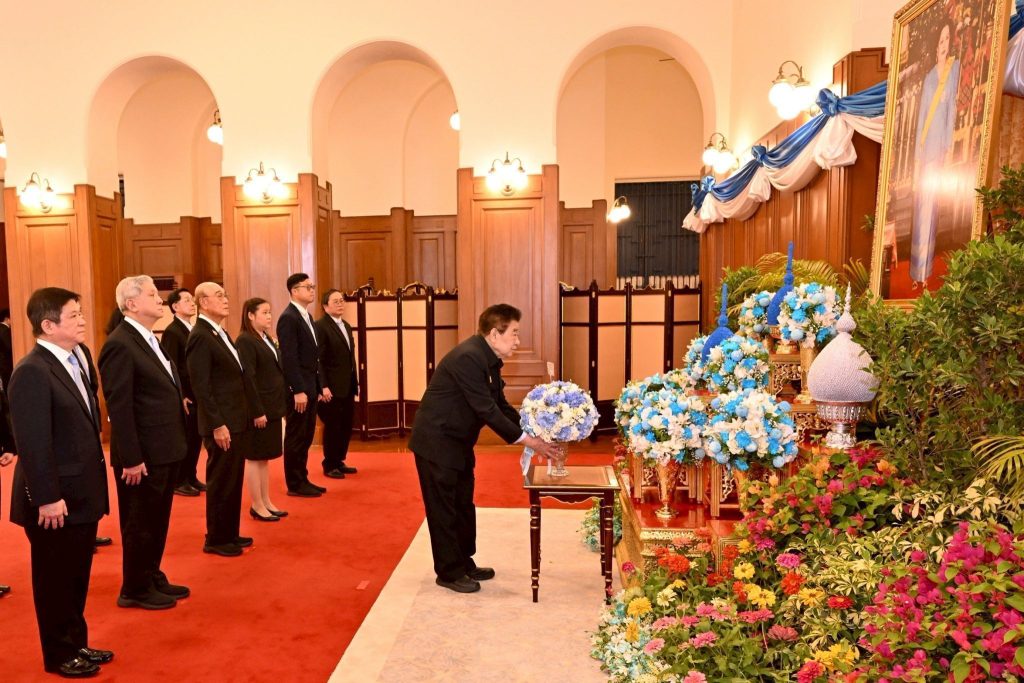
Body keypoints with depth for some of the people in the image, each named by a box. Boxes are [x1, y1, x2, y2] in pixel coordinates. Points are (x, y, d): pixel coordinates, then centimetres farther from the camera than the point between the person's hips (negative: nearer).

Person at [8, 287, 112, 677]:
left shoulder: (75, 361, 9)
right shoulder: (32, 372, -18)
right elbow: (33, 442, -21)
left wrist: (94, 483, 12)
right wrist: (48, 498, -21)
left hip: (82, 493, 8)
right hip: (57, 500, -8)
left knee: (77, 576, 20)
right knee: (54, 580, 10)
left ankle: (76, 644, 35)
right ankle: (59, 655, 26)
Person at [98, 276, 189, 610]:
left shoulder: (149, 339, 12)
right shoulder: (120, 345, -18)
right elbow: (119, 407, -21)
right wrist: (131, 459, -21)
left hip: (165, 450, 9)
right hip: (143, 454, -9)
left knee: (158, 521, 20)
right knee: (140, 524, 7)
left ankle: (153, 578, 34)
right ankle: (135, 589, 23)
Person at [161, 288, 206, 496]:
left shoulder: (194, 330, 12)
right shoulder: (172, 332, -13)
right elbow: (171, 368, -17)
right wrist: (180, 397, -19)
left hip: (198, 395, 7)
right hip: (184, 398, -7)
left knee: (196, 439, 13)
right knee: (183, 440, 3)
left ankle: (191, 477, 25)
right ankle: (179, 481, 15)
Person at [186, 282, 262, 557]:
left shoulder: (222, 334, 14)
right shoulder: (200, 337, -15)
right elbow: (201, 387, -20)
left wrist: (255, 410, 15)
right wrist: (217, 425, -22)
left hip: (239, 421, 9)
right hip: (223, 425, -9)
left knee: (233, 482, 17)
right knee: (220, 483, 4)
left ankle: (230, 534, 29)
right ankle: (215, 540, 18)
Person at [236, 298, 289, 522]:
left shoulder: (267, 338, 13)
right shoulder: (245, 341, -14)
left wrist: (282, 404, 11)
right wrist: (257, 411, -22)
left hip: (272, 407, 9)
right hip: (258, 408, -8)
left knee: (265, 457, 15)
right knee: (254, 457, 3)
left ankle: (266, 502, 23)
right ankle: (257, 506, 13)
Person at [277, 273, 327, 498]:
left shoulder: (306, 316, 15)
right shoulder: (288, 318, -14)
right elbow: (289, 358, -20)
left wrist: (319, 385, 14)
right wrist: (298, 390, -23)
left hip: (310, 387, 9)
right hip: (298, 389, -9)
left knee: (306, 437, 14)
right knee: (295, 437, 1)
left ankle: (302, 480, 24)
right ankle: (295, 484, 11)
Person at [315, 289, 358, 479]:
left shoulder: (346, 326, 16)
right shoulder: (320, 326, -11)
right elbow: (318, 360, -17)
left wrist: (355, 382, 14)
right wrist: (323, 386, -22)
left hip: (348, 386, 8)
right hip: (332, 387, -8)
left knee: (346, 427, 12)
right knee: (332, 427, 2)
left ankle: (339, 461, 25)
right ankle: (329, 465, 16)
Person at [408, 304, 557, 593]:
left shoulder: (488, 358, 3)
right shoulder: (467, 357, -27)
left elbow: (500, 404, 6)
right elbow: (486, 409, -28)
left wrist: (532, 430, -5)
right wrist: (526, 440, -23)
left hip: (458, 442, 10)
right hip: (436, 441, -10)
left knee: (463, 505, 17)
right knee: (443, 507, 3)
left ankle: (464, 563, 30)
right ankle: (449, 572, 16)